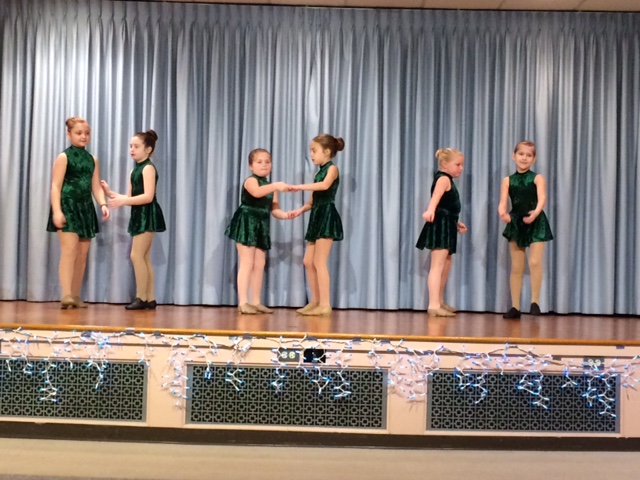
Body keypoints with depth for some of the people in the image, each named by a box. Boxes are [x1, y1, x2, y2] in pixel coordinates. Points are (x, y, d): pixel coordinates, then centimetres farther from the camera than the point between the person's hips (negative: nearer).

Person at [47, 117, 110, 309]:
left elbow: (96, 187, 12)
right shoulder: (64, 157, -2)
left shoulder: (93, 160, 15)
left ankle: (75, 296, 13)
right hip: (68, 206, -6)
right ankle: (66, 295, -18)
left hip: (86, 208, 6)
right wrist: (57, 211, -20)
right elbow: (55, 187, -9)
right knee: (69, 249, -16)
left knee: (82, 253, 6)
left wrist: (103, 204, -7)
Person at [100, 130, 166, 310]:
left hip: (147, 214, -9)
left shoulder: (148, 168, -9)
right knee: (144, 258, 8)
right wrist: (110, 193, 3)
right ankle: (150, 299, 11)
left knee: (136, 255, -11)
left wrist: (122, 201, -23)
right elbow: (130, 197, 14)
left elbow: (148, 196, -21)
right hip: (139, 215, 10)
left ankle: (141, 298, -6)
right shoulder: (135, 170, 18)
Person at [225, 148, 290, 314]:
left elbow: (274, 209, 10)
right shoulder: (250, 181, -8)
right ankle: (243, 302, -6)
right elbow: (257, 192, -31)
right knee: (247, 263, -9)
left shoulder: (270, 187, 15)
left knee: (260, 264, 8)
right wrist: (275, 186, -39)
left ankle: (255, 302, 15)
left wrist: (284, 215, -10)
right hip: (247, 224, -8)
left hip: (261, 226, 8)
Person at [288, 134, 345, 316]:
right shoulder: (319, 172, 20)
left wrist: (300, 187, -26)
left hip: (327, 216, -9)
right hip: (317, 217, 9)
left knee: (319, 262, -11)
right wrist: (300, 210, -1)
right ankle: (315, 301, 17)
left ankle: (325, 305, -6)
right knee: (308, 262, 8)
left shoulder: (332, 168, -4)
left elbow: (325, 185, -27)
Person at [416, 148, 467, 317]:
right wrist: (430, 210, -52)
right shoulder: (443, 179, -10)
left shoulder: (448, 181, 22)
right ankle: (434, 305, -19)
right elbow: (436, 196, -33)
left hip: (447, 225, 11)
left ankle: (439, 301, 32)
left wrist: (456, 223, 40)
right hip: (440, 224, -11)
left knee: (446, 265, 20)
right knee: (437, 265, -15)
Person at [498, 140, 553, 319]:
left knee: (534, 262, -16)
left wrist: (536, 212, -39)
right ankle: (515, 306, 14)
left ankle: (535, 301, 0)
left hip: (536, 223, -2)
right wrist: (502, 213, -30)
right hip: (516, 223, 3)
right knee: (516, 267, 6)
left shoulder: (537, 178, -1)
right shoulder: (507, 181, 5)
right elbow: (503, 202, -7)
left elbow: (542, 198, -17)